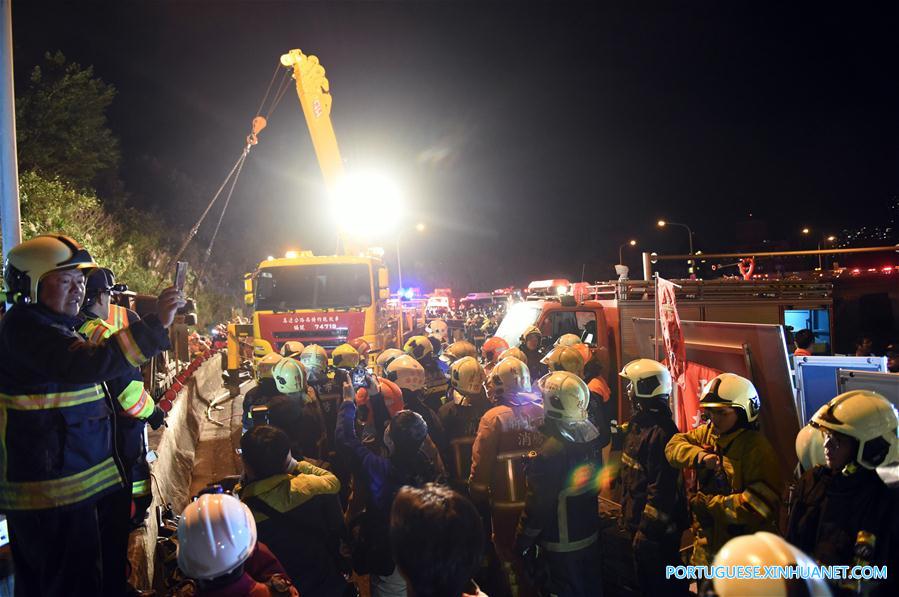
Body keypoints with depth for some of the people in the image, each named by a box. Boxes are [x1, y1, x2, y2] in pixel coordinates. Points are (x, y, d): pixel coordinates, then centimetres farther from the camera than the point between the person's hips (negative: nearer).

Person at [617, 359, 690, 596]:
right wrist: (629, 517, 20)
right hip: (637, 520, 9)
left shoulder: (661, 432, -24)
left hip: (657, 530, -9)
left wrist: (646, 530, -22)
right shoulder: (639, 423, 7)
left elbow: (661, 489, -26)